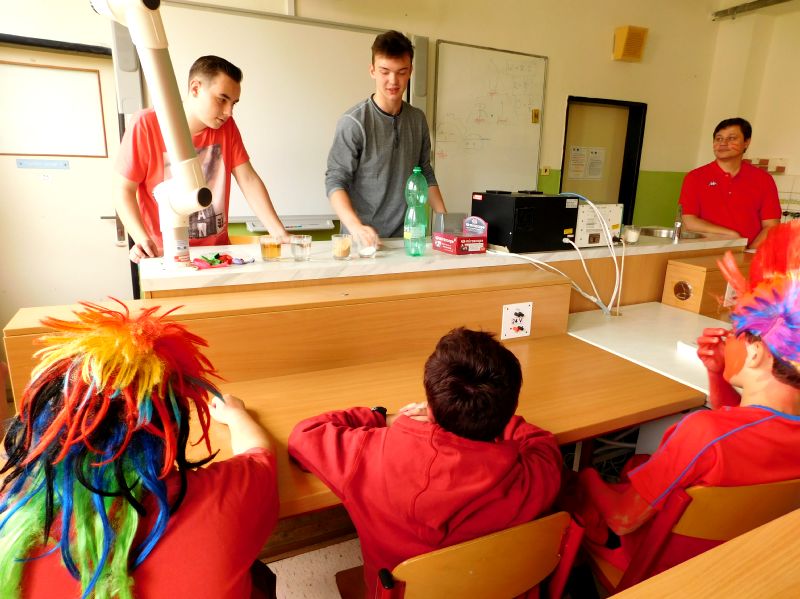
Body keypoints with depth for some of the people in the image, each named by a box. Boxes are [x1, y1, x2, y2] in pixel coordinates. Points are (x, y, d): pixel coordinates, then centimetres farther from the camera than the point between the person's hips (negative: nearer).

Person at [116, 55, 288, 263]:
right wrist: (142, 239, -21)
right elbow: (123, 189, -5)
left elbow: (249, 181, -1)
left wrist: (280, 235, -11)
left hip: (218, 251, 3)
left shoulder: (227, 126, 3)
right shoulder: (146, 125, -8)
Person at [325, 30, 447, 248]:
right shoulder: (353, 122, -9)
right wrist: (355, 226, -27)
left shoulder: (418, 119, 8)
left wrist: (444, 218, 7)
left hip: (406, 237, 4)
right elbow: (336, 181, -12)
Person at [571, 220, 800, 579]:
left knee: (577, 482, 10)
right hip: (728, 551, 7)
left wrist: (587, 482, -12)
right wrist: (717, 373, -10)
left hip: (660, 559, -6)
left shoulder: (706, 432, -40)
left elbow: (623, 518, -30)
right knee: (638, 465, 22)